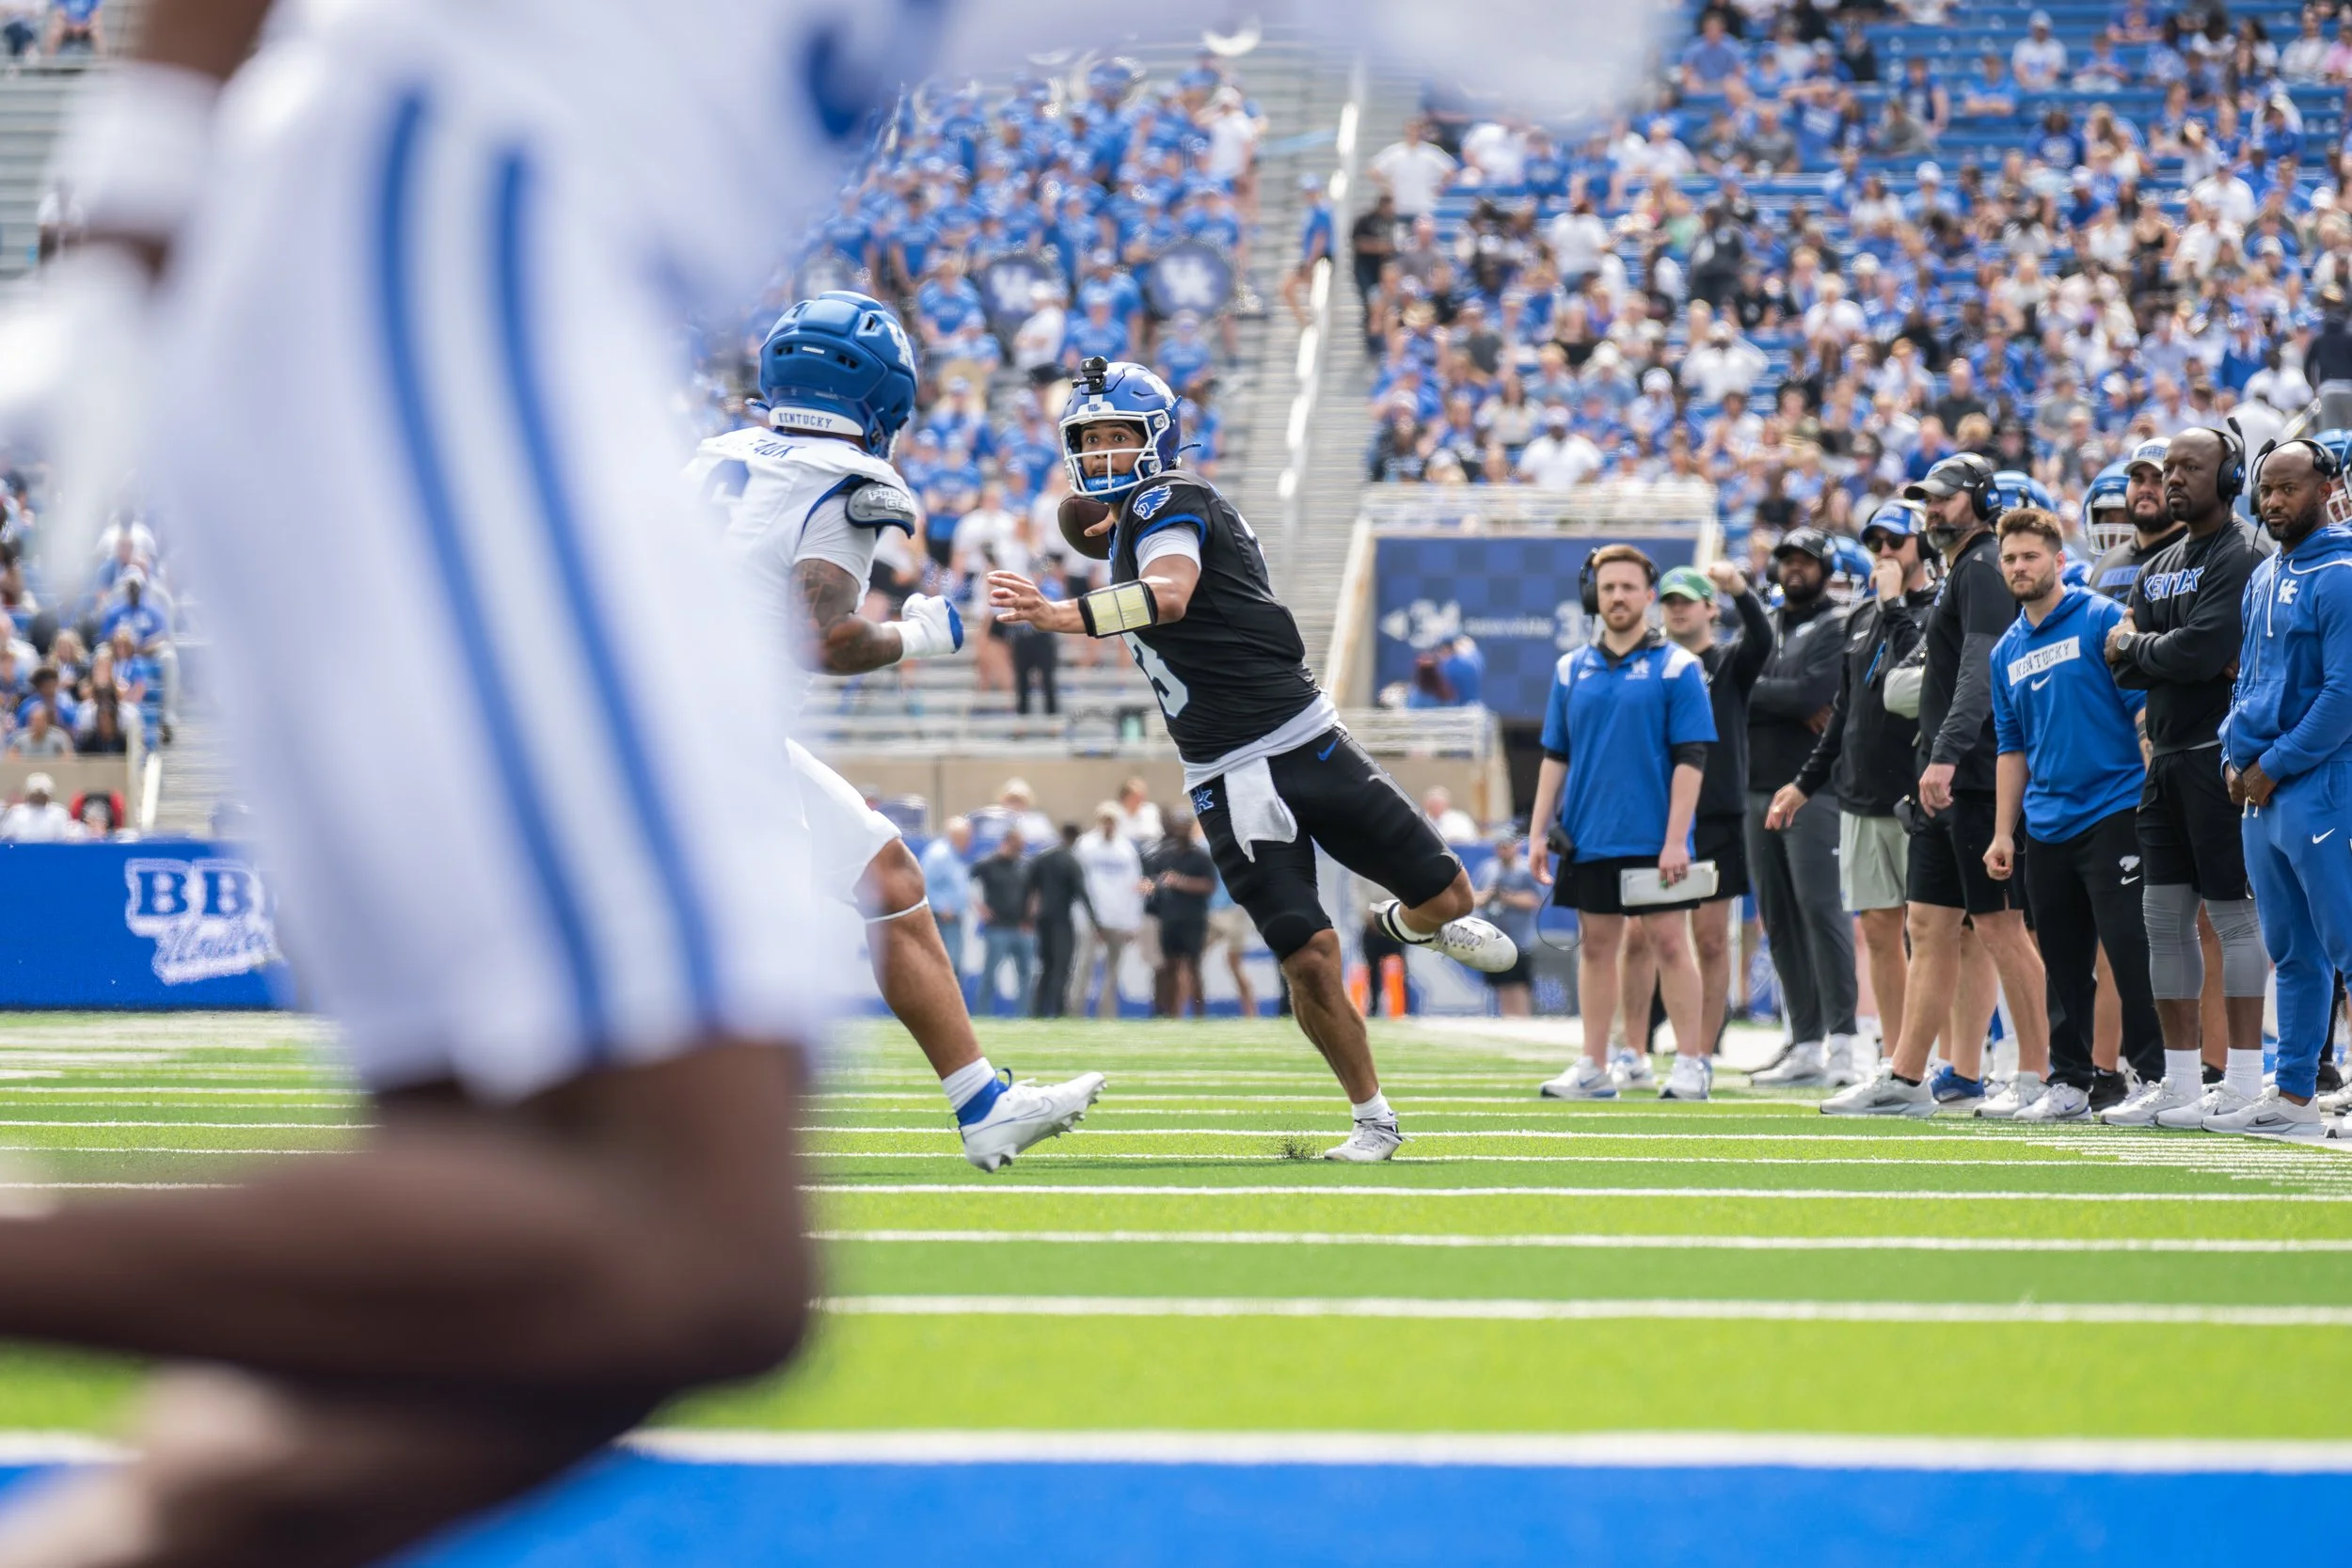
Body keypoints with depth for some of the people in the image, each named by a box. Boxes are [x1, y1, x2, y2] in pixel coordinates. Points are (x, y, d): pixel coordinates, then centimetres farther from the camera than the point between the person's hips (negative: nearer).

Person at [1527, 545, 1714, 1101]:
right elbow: (1554, 757, 13)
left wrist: (1676, 839, -14)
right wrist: (1538, 833, 6)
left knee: (1669, 943, -3)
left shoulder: (1677, 668, -3)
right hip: (1587, 839, 4)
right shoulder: (1571, 670, 10)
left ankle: (1691, 1062, 2)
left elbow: (1690, 759, -7)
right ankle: (1592, 1069, 12)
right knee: (1596, 945, 8)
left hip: (1653, 840, -4)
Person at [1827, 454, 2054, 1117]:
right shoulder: (1958, 574, 21)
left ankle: (2037, 1078, -6)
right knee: (1930, 928, 9)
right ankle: (1904, 1080, 10)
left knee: (1999, 927, -8)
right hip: (1945, 786, 10)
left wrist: (1946, 755, -30)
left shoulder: (1985, 570, -10)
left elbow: (1982, 672, -21)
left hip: (1978, 781, -10)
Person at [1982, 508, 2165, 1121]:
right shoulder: (2007, 651, 15)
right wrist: (2003, 833, 14)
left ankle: (2157, 1074, -5)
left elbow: (2146, 708, -7)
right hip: (2047, 828, 6)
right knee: (2063, 961, 8)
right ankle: (2071, 1081, 14)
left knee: (2128, 949, -9)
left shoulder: (2103, 620, -4)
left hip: (2112, 811, -6)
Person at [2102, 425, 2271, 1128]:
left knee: (2235, 913, -6)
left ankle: (2243, 1083, -4)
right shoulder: (2158, 568, 17)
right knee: (2165, 916, 8)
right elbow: (2124, 668, 11)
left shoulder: (2244, 557, -9)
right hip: (2168, 755, 9)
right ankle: (2181, 1081, 14)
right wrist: (2169, 660, -9)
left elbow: (2203, 650, -20)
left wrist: (2134, 646, -3)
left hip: (2219, 754, -9)